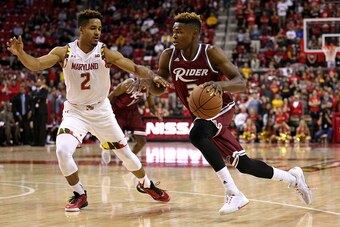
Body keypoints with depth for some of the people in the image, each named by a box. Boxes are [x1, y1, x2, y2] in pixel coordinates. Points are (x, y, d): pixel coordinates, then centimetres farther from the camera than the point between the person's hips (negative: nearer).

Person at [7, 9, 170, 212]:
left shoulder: (106, 53, -13)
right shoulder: (64, 52, -12)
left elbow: (135, 68, -15)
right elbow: (36, 64, -20)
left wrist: (152, 76, -34)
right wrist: (20, 53, -39)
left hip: (101, 110, 1)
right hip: (75, 111, -1)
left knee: (125, 153, 11)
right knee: (63, 151, -23)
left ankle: (147, 185, 38)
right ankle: (80, 195, -2)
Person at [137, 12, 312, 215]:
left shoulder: (211, 53, -19)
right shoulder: (169, 56, -8)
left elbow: (242, 83, -22)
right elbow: (158, 88, 4)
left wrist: (221, 84, -43)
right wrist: (147, 81, -20)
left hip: (221, 108, -5)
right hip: (202, 115, 5)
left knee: (197, 134, -36)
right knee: (243, 165, 6)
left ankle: (234, 193, -31)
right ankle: (292, 177, 31)